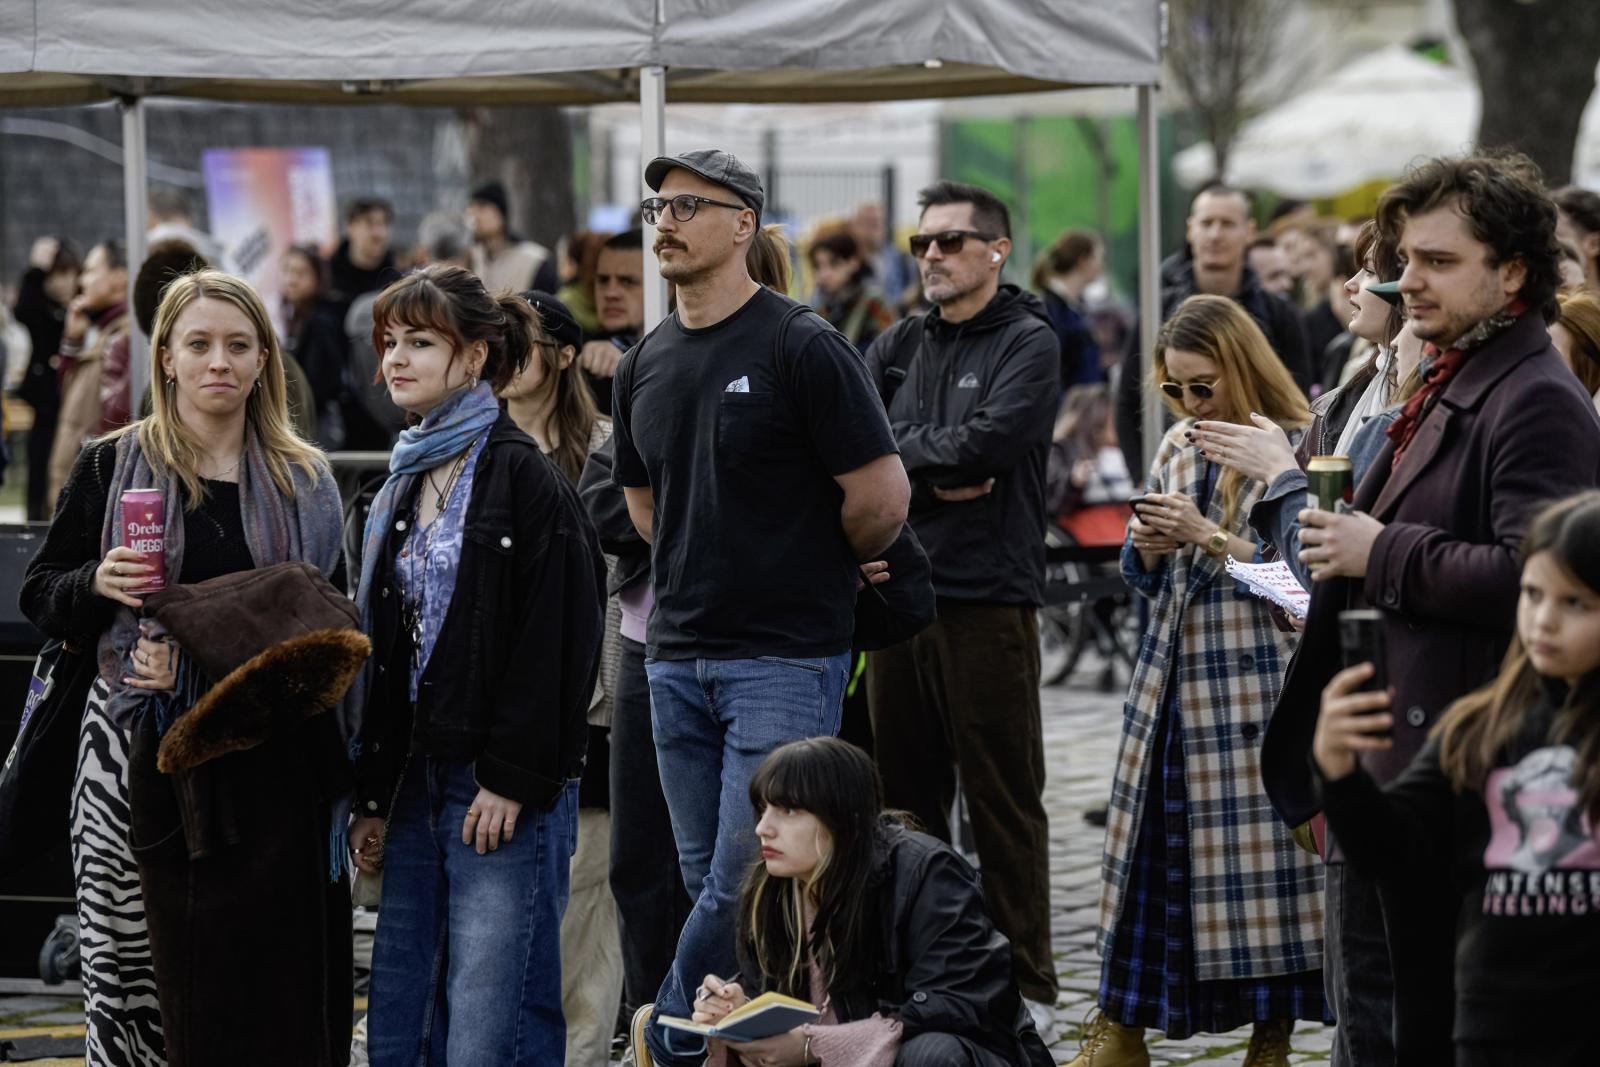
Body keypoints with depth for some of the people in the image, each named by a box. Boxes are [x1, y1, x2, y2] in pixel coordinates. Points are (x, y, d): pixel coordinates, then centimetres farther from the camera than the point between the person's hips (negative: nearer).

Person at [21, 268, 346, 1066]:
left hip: (272, 756, 1)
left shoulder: (305, 483, 11)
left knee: (279, 985, -4)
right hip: (146, 754, -1)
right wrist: (98, 586, -15)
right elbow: (39, 597, 7)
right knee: (141, 976, -4)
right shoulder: (111, 467, 6)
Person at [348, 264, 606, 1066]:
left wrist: (513, 779, -17)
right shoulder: (399, 493, 17)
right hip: (418, 781, 8)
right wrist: (371, 797, 14)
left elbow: (555, 640, -13)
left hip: (505, 792, -8)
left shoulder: (523, 479, -8)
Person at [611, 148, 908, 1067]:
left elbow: (883, 495, -11)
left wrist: (818, 569, 4)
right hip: (679, 655, 7)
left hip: (785, 655, -7)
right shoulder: (647, 365, 11)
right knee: (708, 878, 9)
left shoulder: (803, 349, -10)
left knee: (748, 878, -9)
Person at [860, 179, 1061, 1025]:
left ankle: (1025, 981, 4)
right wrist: (935, 472, -11)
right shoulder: (900, 346, 14)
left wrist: (899, 448, -3)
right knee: (905, 798, 10)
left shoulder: (1028, 343, -1)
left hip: (987, 597, -5)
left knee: (1003, 801, -1)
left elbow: (988, 440, -16)